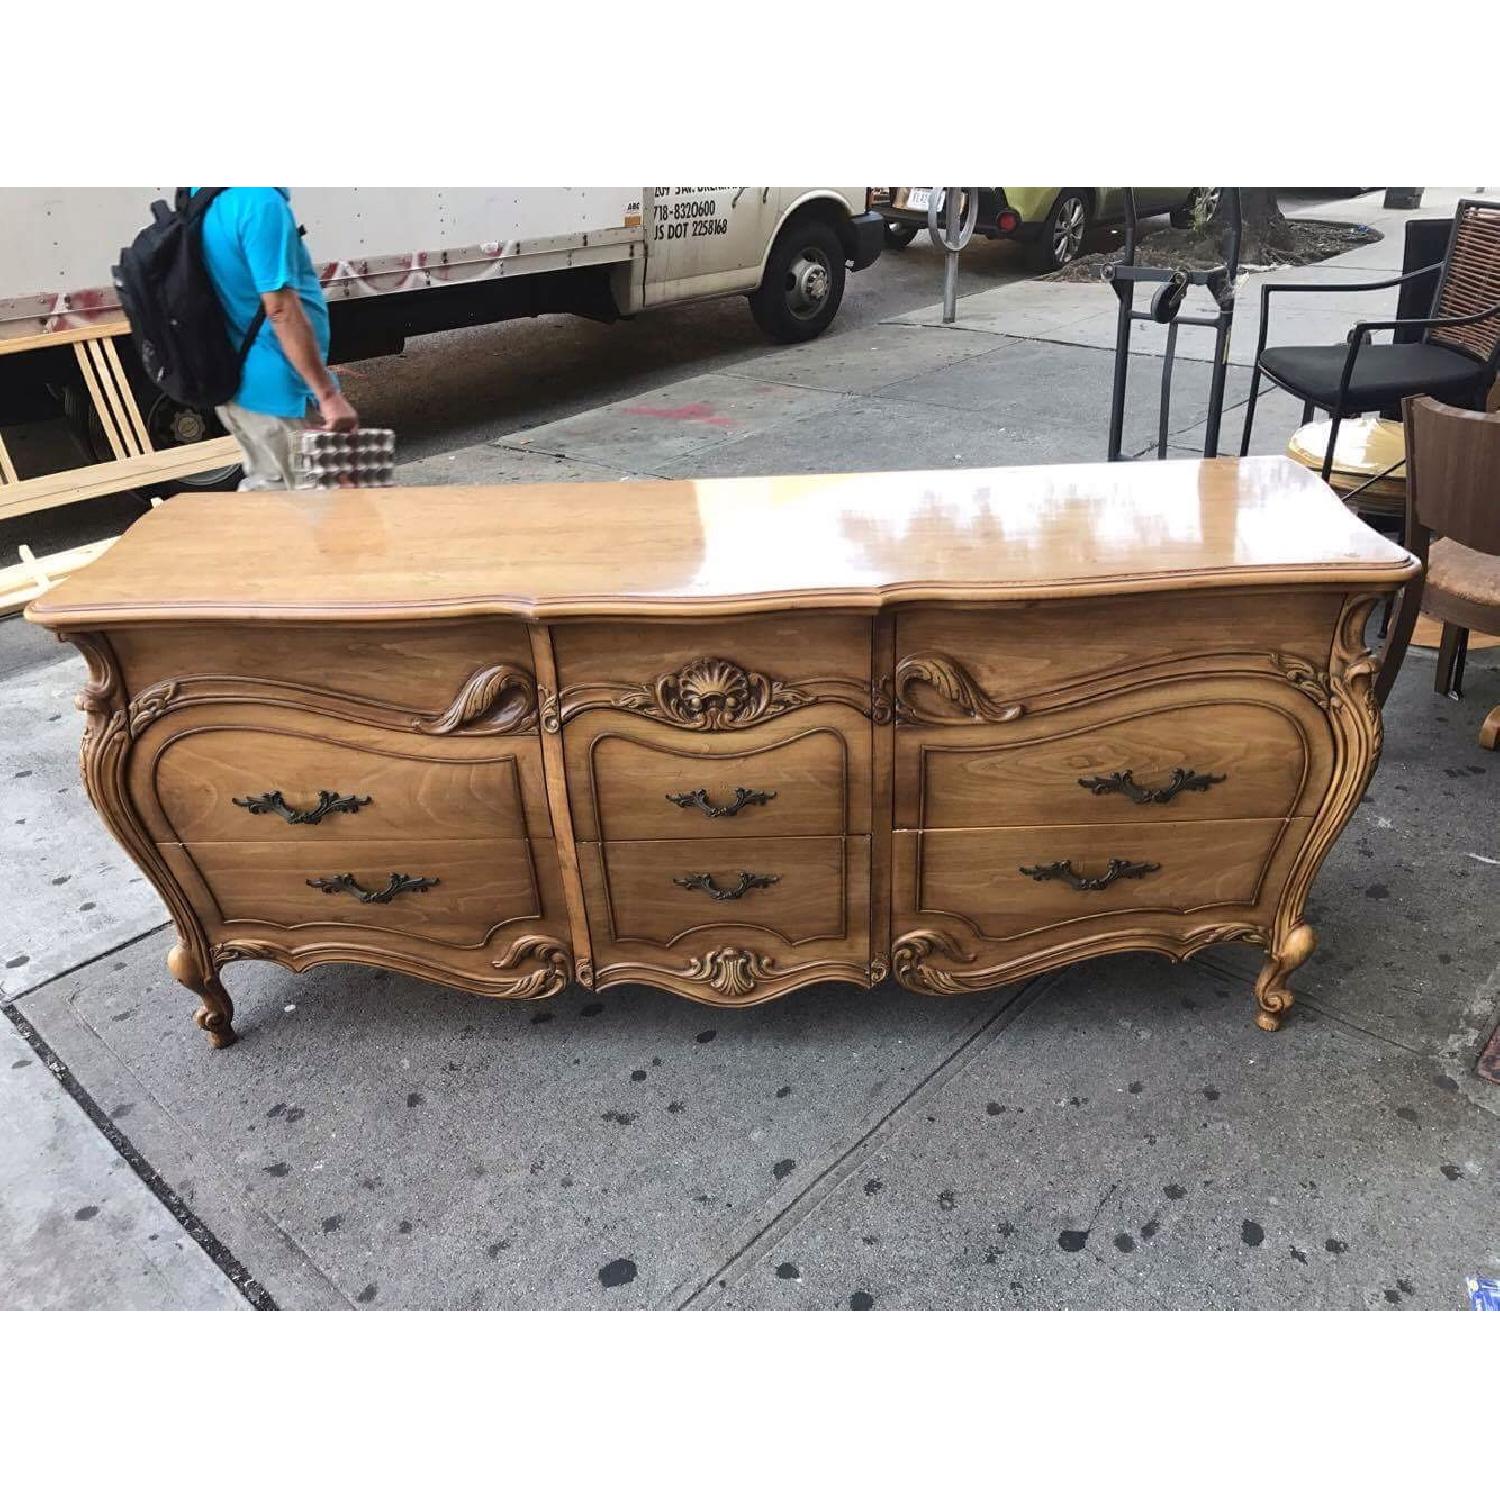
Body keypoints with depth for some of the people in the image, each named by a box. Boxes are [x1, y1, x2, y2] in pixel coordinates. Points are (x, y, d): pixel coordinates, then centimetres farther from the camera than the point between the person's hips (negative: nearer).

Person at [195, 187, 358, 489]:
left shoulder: (202, 194, 6)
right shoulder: (261, 201, -22)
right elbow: (281, 310, -25)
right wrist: (329, 395, -24)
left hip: (237, 382, 9)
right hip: (279, 389, -9)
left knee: (267, 485, 20)